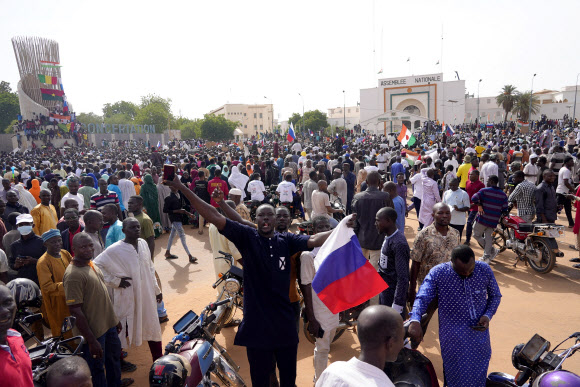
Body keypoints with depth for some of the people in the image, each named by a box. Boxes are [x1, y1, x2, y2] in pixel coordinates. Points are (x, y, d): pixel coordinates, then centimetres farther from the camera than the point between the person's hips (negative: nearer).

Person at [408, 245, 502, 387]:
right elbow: (422, 298, -20)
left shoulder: (485, 270, -9)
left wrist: (488, 316, -11)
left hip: (480, 336, 3)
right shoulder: (437, 273, -17)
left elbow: (495, 296, 6)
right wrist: (415, 321, -37)